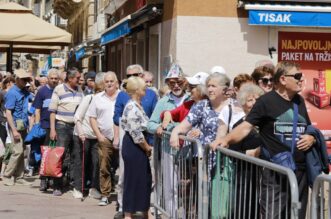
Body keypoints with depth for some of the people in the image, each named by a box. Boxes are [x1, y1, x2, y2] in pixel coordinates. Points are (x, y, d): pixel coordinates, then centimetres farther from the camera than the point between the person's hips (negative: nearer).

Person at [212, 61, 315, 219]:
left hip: (300, 170, 6)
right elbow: (246, 127, -12)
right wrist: (226, 139, -28)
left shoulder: (299, 101, 12)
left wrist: (311, 138, 2)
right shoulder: (266, 101, -7)